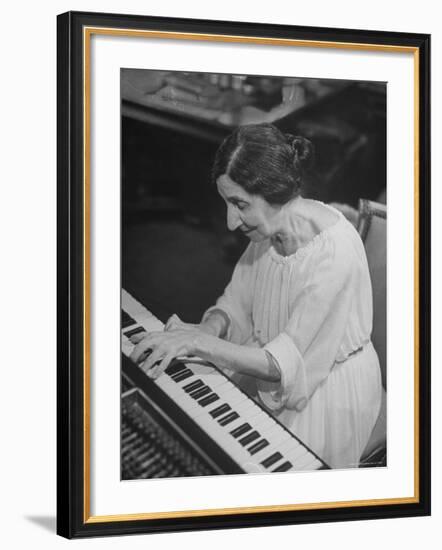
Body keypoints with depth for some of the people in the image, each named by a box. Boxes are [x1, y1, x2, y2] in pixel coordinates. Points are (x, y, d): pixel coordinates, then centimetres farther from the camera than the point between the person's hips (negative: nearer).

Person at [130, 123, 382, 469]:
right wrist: (208, 330, -20)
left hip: (329, 393, -7)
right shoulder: (269, 228, -9)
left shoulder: (334, 253, -33)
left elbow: (289, 363, -29)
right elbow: (237, 303, 2)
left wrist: (200, 343, -31)